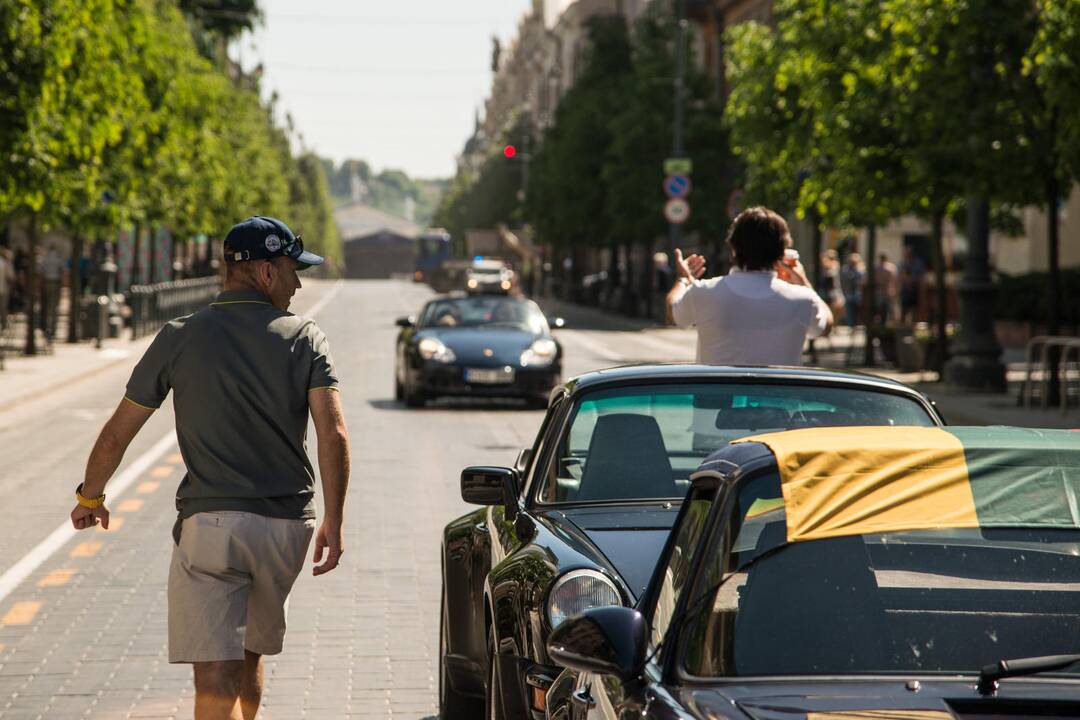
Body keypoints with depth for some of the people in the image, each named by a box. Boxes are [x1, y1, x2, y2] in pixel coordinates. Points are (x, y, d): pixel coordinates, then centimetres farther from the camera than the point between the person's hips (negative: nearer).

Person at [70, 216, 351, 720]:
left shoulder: (180, 338, 2)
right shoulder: (305, 339, 2)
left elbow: (117, 434, 7)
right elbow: (333, 434, -9)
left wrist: (90, 496, 23)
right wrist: (333, 523, -3)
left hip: (210, 523, -2)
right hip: (287, 524, 3)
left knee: (217, 677, -8)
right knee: (250, 654, 23)